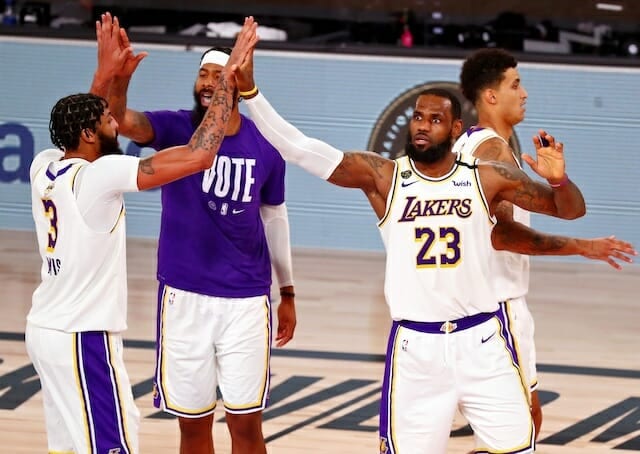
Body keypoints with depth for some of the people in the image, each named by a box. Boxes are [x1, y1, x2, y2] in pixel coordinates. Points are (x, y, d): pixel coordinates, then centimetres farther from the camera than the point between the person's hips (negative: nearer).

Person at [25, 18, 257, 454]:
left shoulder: (44, 166, 3)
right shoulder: (100, 175, -20)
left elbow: (77, 126, 30)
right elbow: (199, 156, -24)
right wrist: (227, 78, -17)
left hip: (46, 330, 9)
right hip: (83, 338, -9)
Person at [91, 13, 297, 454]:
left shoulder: (265, 147, -2)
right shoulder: (176, 128, -6)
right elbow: (123, 121, -27)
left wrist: (288, 293, 16)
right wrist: (117, 81, -48)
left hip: (246, 299, 0)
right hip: (184, 296, 0)